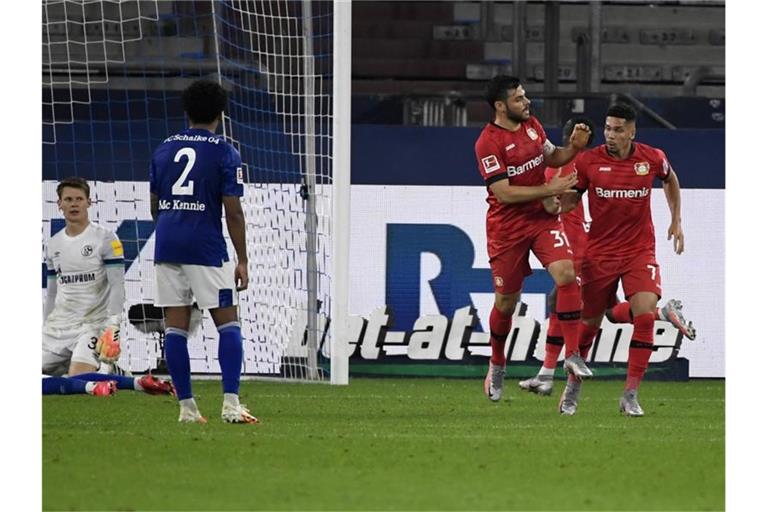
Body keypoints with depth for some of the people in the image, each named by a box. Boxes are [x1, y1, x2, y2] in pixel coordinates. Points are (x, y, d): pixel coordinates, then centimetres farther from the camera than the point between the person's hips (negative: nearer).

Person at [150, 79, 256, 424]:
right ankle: (231, 404, -9)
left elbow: (155, 207, 15)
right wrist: (242, 260, -1)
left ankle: (186, 406, 4)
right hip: (206, 249, -4)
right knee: (228, 324, 2)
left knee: (175, 327, 5)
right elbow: (233, 213, -6)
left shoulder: (164, 150, 11)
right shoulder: (224, 153, -3)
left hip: (167, 247, 4)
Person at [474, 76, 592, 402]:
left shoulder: (532, 125, 4)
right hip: (507, 226, -4)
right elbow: (504, 193, -22)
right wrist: (550, 189, -22)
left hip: (542, 218, 5)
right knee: (506, 302, 7)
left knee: (566, 273, -19)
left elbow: (551, 157, 20)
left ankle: (572, 355, -15)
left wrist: (574, 147, 0)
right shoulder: (488, 143, -18)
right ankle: (496, 365, 31)